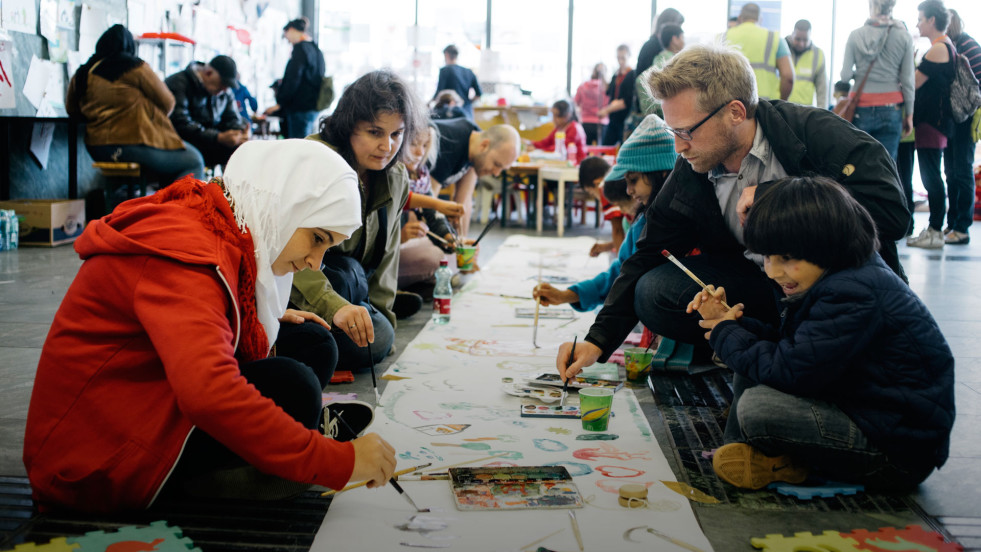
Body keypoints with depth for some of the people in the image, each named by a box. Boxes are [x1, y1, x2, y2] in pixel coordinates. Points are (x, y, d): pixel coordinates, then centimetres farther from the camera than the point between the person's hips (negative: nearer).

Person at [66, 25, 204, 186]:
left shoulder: (82, 74, 9)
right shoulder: (135, 68, -6)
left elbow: (71, 109, 23)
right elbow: (167, 103, 2)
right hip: (133, 144, -8)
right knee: (194, 162, 2)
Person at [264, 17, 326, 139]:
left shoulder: (300, 48, -12)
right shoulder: (316, 49, 14)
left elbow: (293, 80, -18)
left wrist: (280, 103, -13)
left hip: (300, 107, -9)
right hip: (313, 105, 9)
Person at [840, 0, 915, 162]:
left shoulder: (855, 35, 0)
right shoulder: (904, 37, 1)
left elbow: (845, 75, -3)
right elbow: (908, 80, 1)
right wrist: (909, 114, 9)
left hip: (861, 108, 0)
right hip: (891, 109, 0)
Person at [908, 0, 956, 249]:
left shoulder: (938, 49, -14)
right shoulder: (947, 46, 18)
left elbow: (913, 83, -16)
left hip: (932, 121, -10)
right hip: (935, 120, 10)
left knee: (931, 175, -7)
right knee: (931, 175, 12)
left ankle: (935, 232, -5)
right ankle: (933, 229, 16)